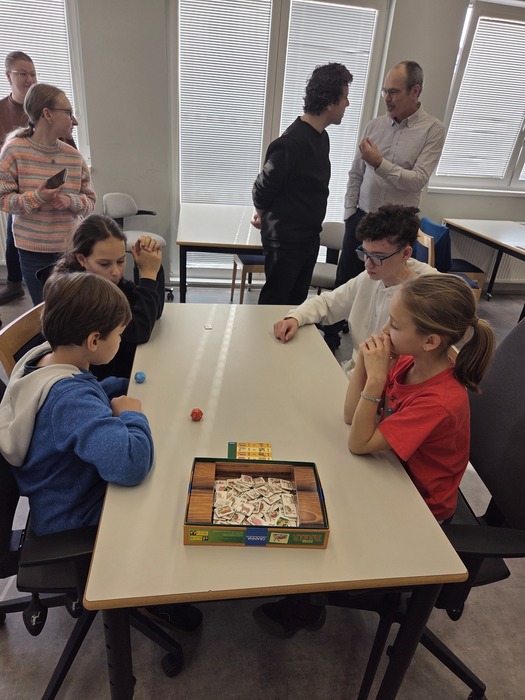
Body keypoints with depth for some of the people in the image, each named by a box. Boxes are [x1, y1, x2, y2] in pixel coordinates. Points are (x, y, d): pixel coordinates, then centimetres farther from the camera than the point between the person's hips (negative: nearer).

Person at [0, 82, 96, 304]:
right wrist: (36, 198, -23)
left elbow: (91, 201, 5)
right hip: (33, 251, -2)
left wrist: (71, 201, -16)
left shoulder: (74, 157, 2)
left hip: (70, 248, 3)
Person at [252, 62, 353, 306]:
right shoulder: (292, 142, -22)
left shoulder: (322, 137, 7)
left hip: (310, 237, 8)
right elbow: (263, 187, -15)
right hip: (285, 240, -8)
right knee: (274, 302, 6)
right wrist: (263, 216, 4)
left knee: (297, 301, 18)